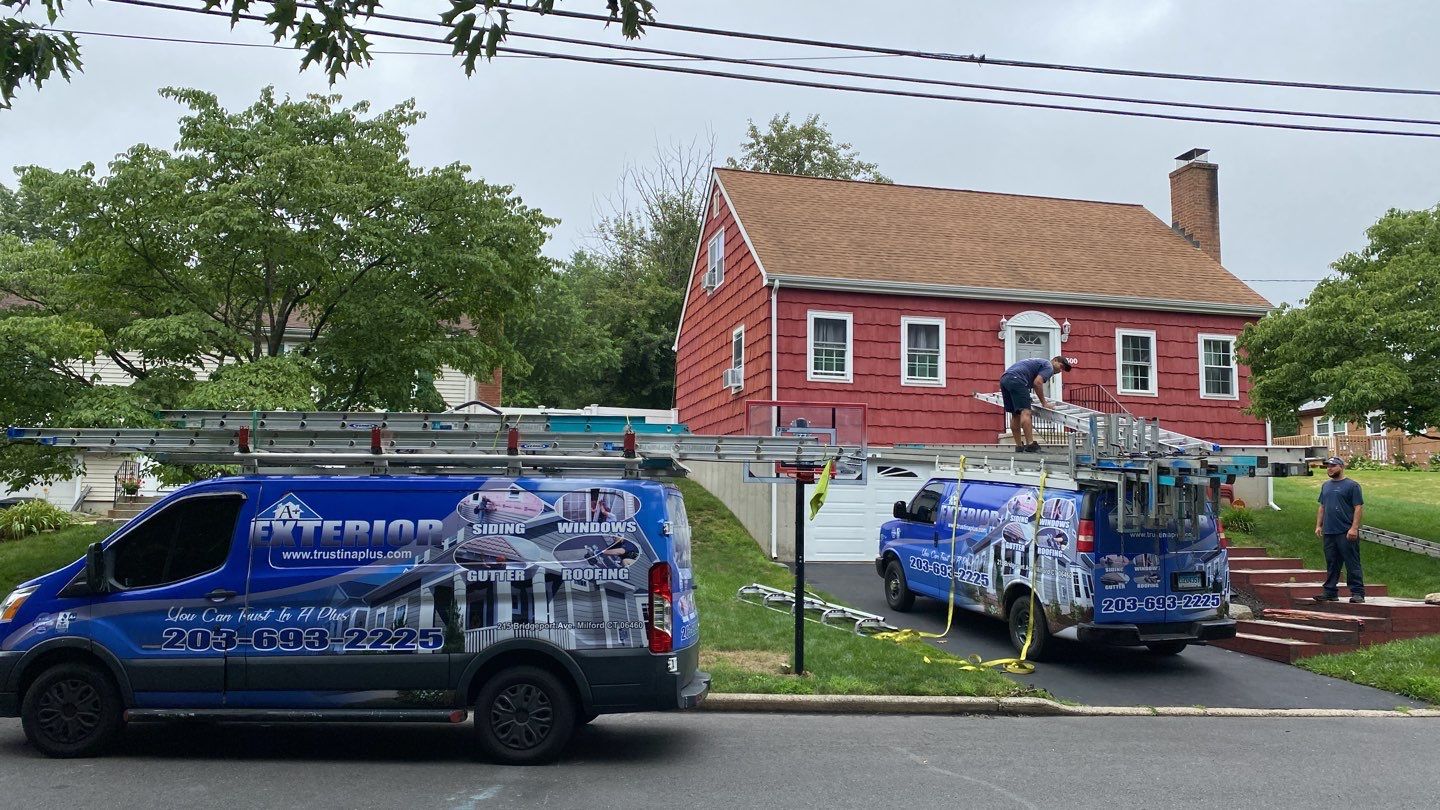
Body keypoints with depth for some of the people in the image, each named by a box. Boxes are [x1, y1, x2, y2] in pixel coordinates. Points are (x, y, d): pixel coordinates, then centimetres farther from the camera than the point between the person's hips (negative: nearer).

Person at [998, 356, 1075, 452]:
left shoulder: (1040, 362, 33)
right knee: (1025, 412, -13)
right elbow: (1037, 383, -9)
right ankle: (1030, 445, -19)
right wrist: (1044, 403, -2)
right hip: (1016, 379, -10)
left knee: (1015, 415, 11)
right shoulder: (1048, 367, 5)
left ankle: (1019, 446, 12)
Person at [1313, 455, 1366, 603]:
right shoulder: (1326, 486, 17)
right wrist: (1318, 525, 13)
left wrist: (1354, 528, -17)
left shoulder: (1351, 485, -4)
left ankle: (1357, 593, -1)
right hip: (1329, 533, 7)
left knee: (1352, 564, -4)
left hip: (1346, 533, -7)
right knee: (1331, 565, 10)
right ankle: (1330, 592, 15)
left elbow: (1359, 508, -9)